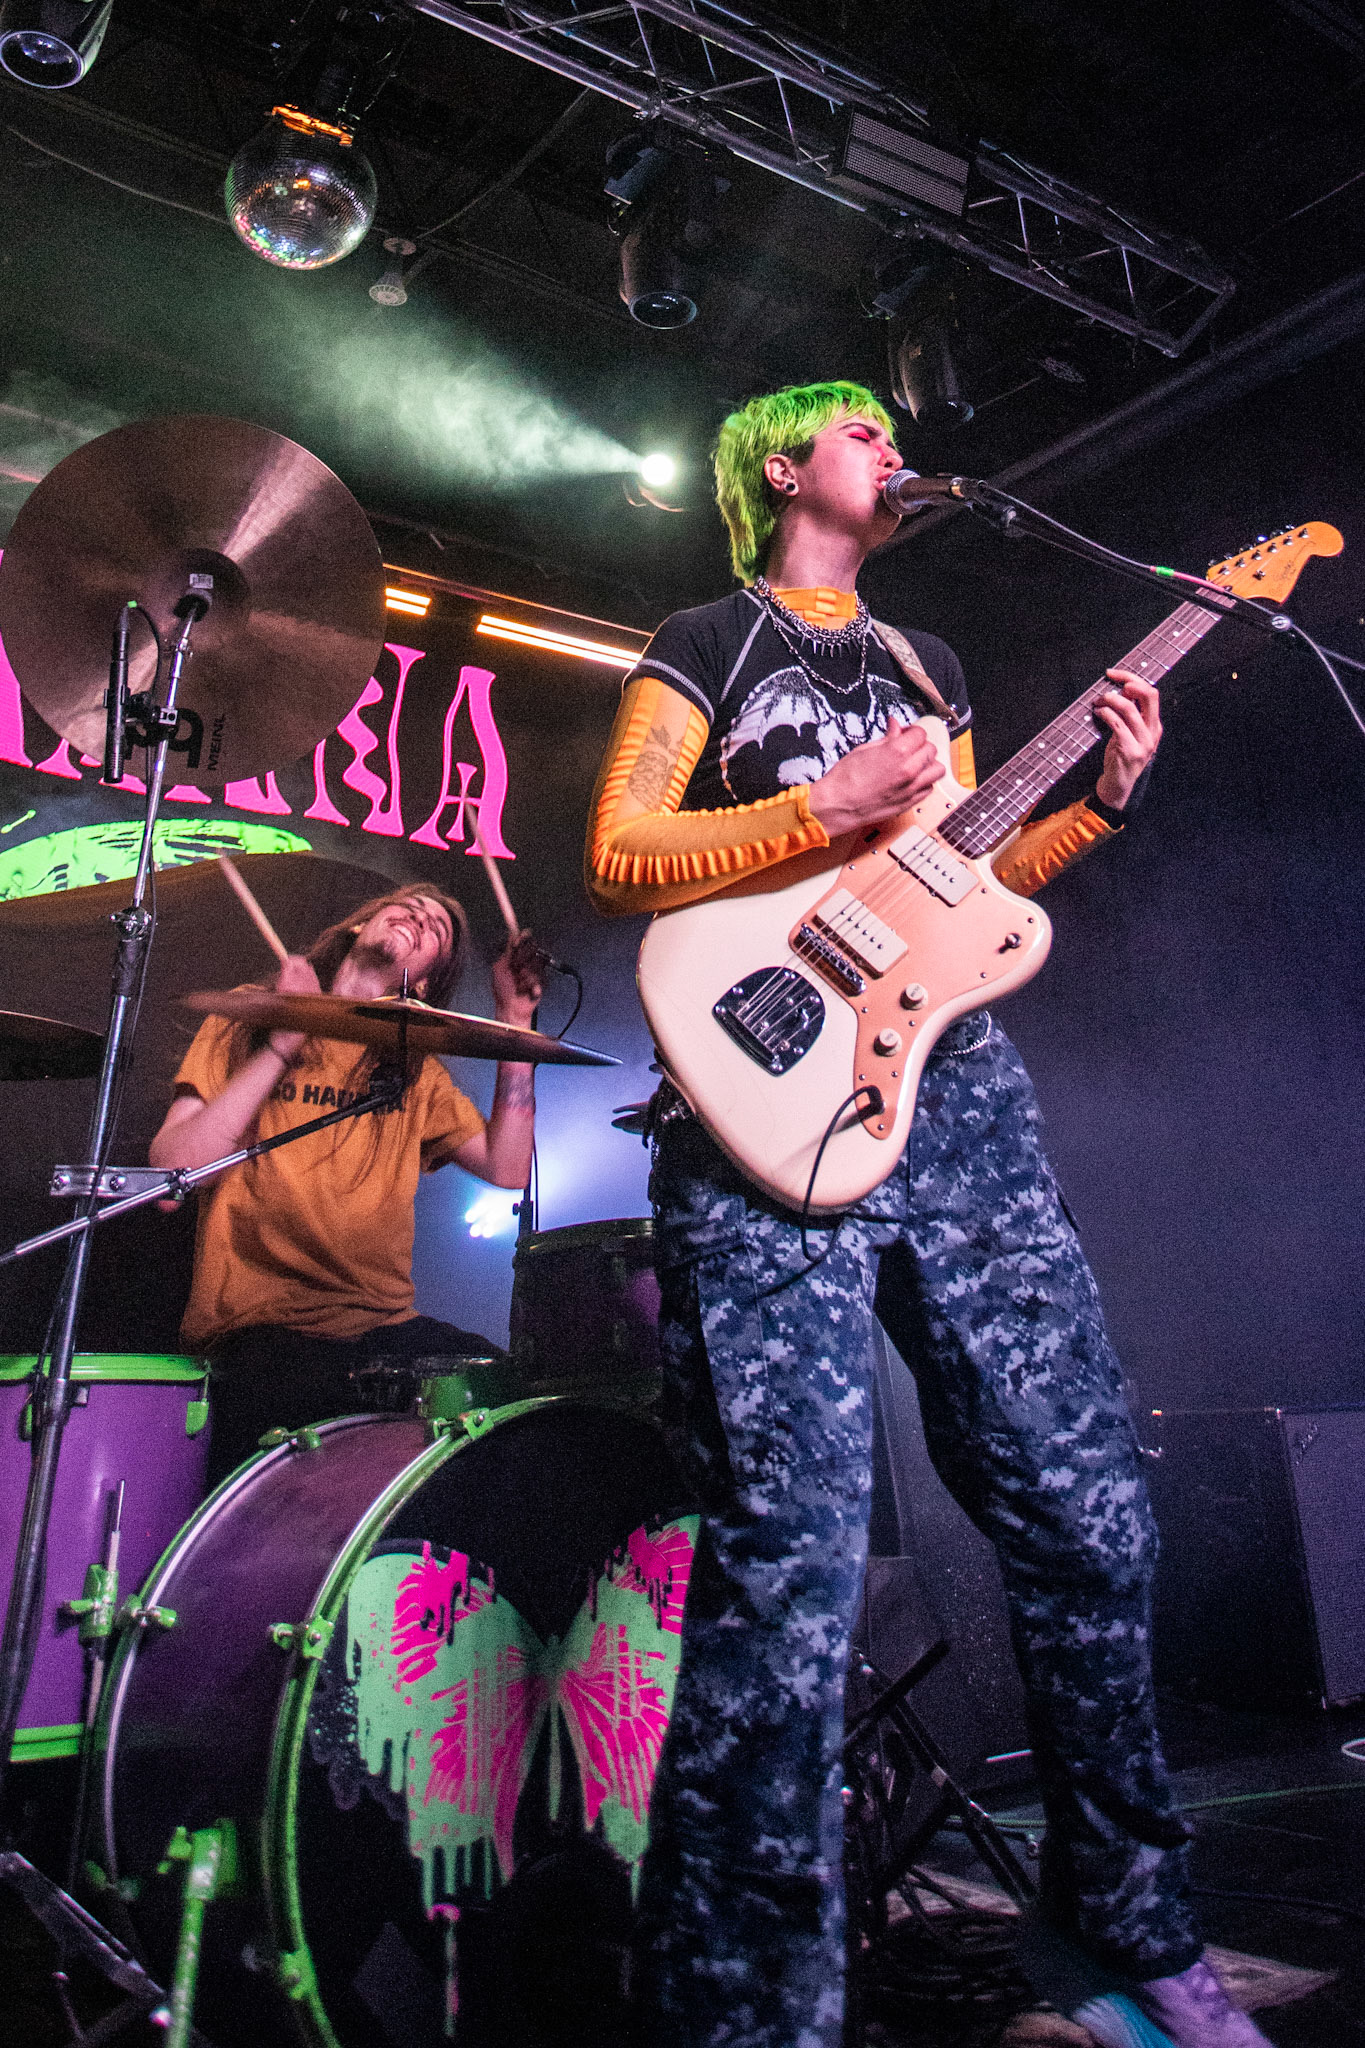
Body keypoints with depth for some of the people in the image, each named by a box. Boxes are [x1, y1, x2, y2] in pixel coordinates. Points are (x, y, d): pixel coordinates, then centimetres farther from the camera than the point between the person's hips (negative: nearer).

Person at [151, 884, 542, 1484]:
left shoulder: (416, 1071, 16)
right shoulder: (249, 1018, 6)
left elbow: (507, 1168, 2)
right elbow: (170, 1175, -8)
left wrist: (515, 1023, -1)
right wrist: (281, 1045, -14)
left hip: (385, 1325, 4)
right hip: (259, 1327, -4)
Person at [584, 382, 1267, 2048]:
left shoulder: (925, 661, 29)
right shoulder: (710, 640, 12)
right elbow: (615, 857, -2)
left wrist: (1103, 801, 12)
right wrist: (824, 807, -12)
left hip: (956, 1088, 6)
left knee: (1089, 1520, 6)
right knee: (790, 1575, -13)